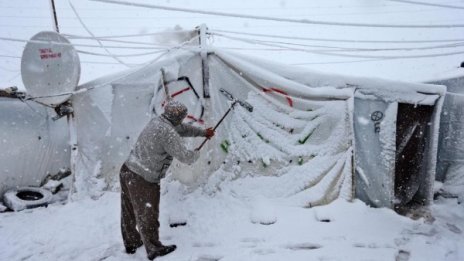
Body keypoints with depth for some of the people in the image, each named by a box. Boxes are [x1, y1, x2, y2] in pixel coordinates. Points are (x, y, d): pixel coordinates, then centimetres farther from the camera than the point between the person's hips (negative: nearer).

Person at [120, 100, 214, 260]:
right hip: (143, 180, -9)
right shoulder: (168, 132, -23)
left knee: (129, 212, 23)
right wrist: (196, 154, 3)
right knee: (147, 215, 10)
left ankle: (131, 243, 45)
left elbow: (182, 129, 20)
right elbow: (185, 157, -20)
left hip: (127, 170, 9)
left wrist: (202, 132, 28)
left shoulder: (156, 121, 5)